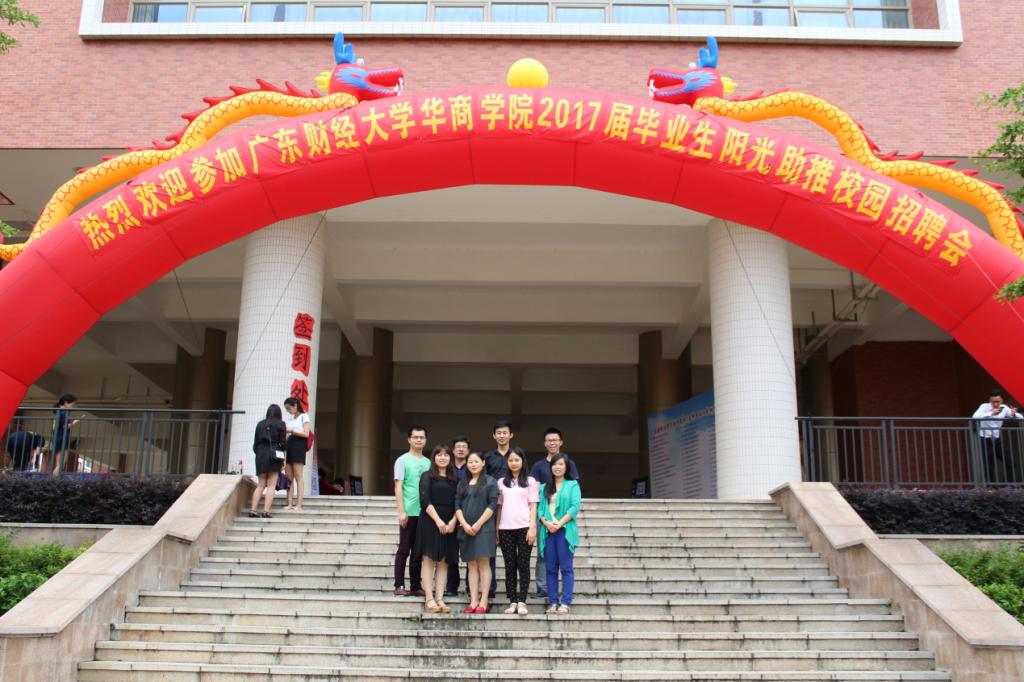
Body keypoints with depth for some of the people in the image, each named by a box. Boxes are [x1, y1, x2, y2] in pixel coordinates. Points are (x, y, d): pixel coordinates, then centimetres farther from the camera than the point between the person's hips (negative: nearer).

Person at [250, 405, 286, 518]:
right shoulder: (280, 424, 0)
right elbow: (282, 442, -4)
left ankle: (253, 510, 4)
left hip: (260, 455, 4)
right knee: (271, 485, -3)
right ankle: (266, 512, -10)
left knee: (260, 485, 11)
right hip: (274, 455, -4)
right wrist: (282, 455, 8)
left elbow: (255, 442, 11)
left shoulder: (260, 424, 12)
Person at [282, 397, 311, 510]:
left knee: (298, 476, -9)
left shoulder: (304, 416, 5)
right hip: (289, 444, 6)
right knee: (289, 477, -1)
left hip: (299, 445, -6)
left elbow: (306, 434, -6)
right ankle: (289, 504, -2)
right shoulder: (288, 418, 21)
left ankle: (299, 504, -13)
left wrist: (291, 431, -11)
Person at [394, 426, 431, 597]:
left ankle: (415, 586, 15)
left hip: (424, 513, 5)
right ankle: (399, 586, 4)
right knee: (404, 550, -1)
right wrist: (401, 511, -12)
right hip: (409, 512, -5)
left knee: (418, 551, 9)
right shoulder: (403, 460, 0)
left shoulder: (428, 462, 14)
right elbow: (398, 487, -5)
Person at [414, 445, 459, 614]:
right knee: (429, 560, -7)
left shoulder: (454, 480, 15)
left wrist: (453, 522, -7)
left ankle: (439, 599, 0)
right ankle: (429, 599, -7)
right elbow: (425, 500, -7)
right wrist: (438, 520, -16)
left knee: (443, 562, 1)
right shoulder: (427, 477, 4)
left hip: (449, 525, 4)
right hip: (430, 522, -4)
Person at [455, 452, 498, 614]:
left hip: (484, 528, -4)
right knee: (471, 565, 3)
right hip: (466, 529, 4)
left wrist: (478, 524, -12)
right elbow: (457, 505, 9)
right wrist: (464, 524, -7)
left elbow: (493, 505, -5)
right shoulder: (462, 484, 16)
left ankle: (483, 602, -5)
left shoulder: (490, 482, 3)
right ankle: (473, 602, 3)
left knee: (483, 563, -6)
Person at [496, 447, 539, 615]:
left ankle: (521, 602, -3)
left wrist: (532, 528, -7)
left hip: (524, 528, -2)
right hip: (506, 529, 2)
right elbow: (499, 507, 11)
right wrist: (496, 529, 5)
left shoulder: (530, 481, 6)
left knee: (523, 565, -3)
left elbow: (533, 506, 2)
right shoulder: (501, 482, 12)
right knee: (510, 566, 3)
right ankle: (512, 602, 5)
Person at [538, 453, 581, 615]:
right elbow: (540, 507, 9)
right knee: (551, 568, 3)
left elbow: (575, 506, -5)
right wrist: (546, 522, -10)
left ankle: (565, 603, -3)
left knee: (566, 568, -4)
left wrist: (560, 523, -14)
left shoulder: (572, 485, 7)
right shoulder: (545, 487, 17)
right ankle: (553, 602, 7)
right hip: (548, 531, 4)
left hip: (565, 530, -3)